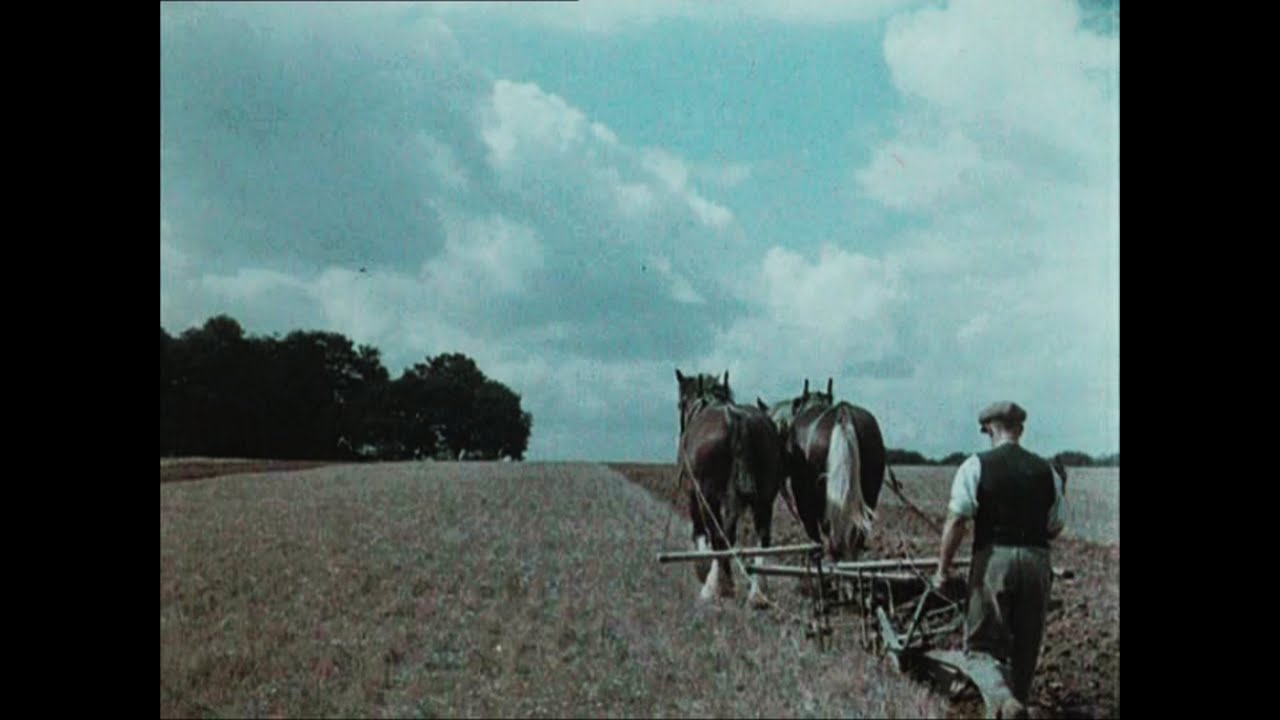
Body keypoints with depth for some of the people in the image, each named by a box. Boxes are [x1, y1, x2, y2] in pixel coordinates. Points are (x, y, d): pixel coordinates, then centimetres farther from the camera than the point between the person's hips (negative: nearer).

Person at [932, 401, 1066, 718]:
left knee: (984, 641, 2)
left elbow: (956, 520, -12)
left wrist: (943, 568, -5)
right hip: (1037, 560, 4)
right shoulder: (1047, 470, 6)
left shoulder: (976, 465, -6)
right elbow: (1056, 528, 10)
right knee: (1026, 644, 16)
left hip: (994, 558, -4)